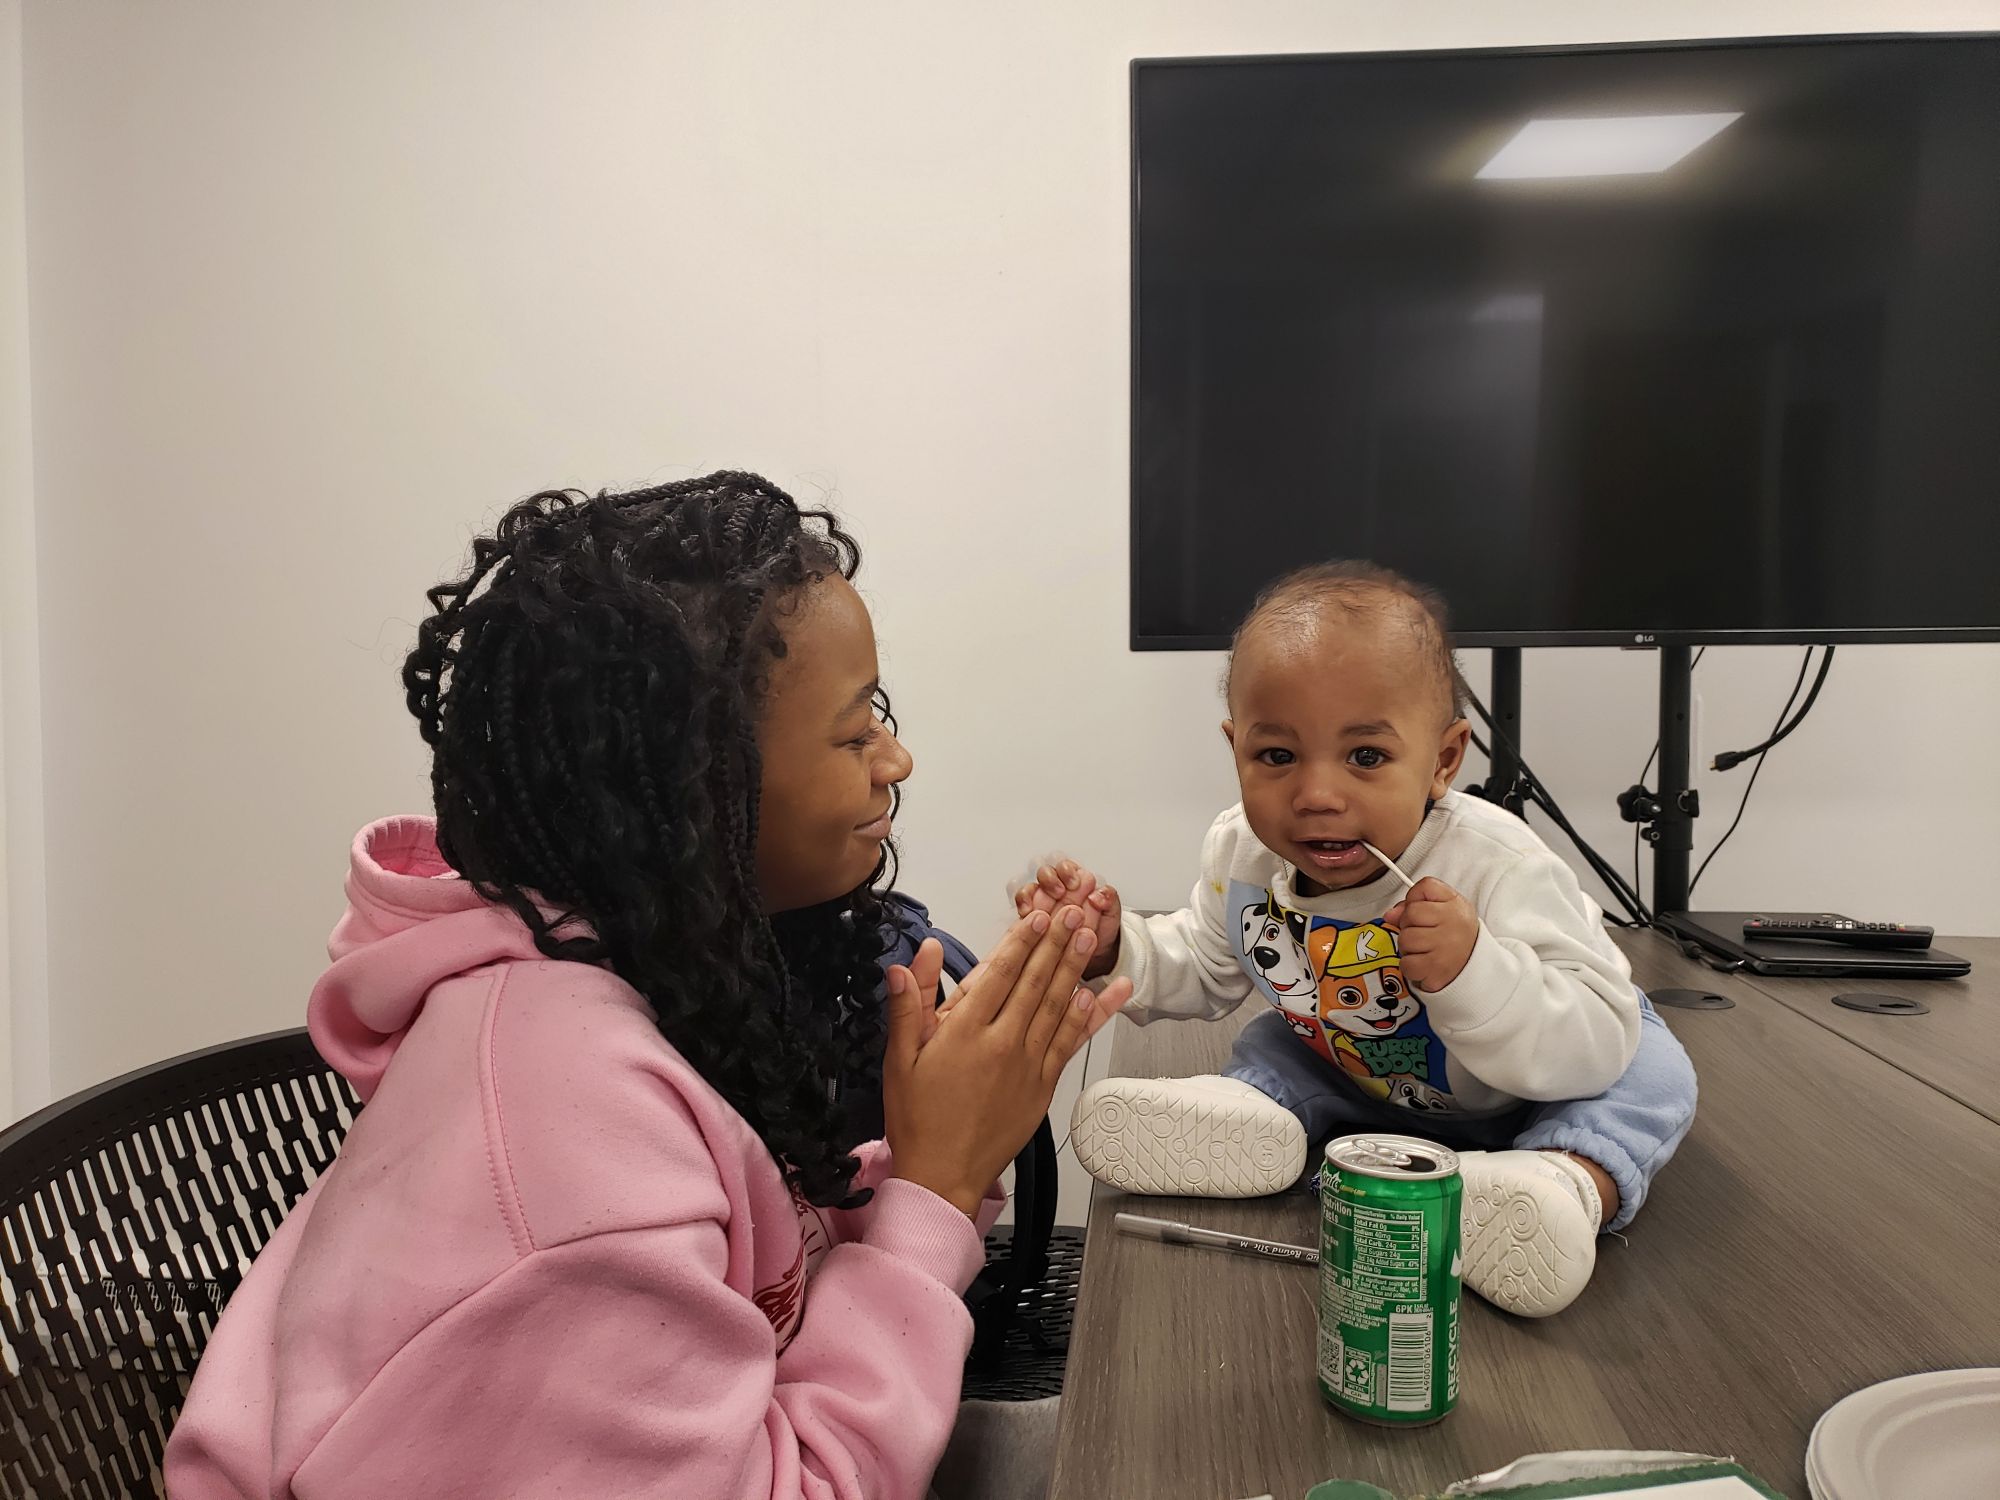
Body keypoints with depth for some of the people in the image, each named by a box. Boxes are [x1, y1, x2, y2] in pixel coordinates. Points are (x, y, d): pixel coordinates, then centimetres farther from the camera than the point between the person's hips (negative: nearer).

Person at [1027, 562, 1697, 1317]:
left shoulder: (1497, 866, -38)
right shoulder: (1240, 856, -22)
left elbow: (1599, 1047, -40)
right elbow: (1204, 969, 0)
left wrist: (1476, 971, -57)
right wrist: (1116, 946, -18)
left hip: (1527, 1089, -4)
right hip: (1360, 1080, 4)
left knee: (1653, 1070, -23)